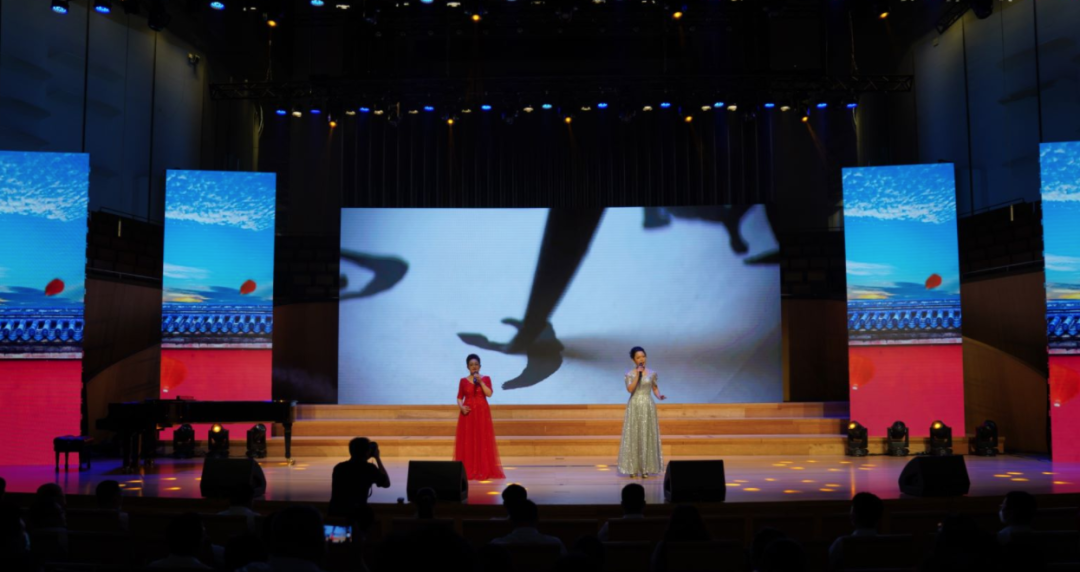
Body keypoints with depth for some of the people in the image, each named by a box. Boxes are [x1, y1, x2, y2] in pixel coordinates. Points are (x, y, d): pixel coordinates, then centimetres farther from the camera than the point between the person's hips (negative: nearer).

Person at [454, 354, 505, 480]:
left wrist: (480, 382, -16)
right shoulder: (463, 381, 7)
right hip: (468, 412, 1)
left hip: (482, 412, -1)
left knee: (483, 441, -4)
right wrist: (461, 407, -12)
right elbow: (459, 397, 6)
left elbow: (489, 394, -9)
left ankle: (484, 470, -2)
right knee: (467, 441, -2)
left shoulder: (486, 378, 4)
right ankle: (468, 470, 2)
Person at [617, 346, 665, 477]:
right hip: (634, 407, -1)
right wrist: (637, 375, -18)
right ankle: (633, 468, 5)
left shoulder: (652, 373, 3)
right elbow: (630, 389, -14)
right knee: (633, 436, -1)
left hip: (648, 406, 1)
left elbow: (655, 388, 11)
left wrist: (659, 396, -9)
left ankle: (645, 469, 8)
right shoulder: (629, 374, -2)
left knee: (647, 436, 2)